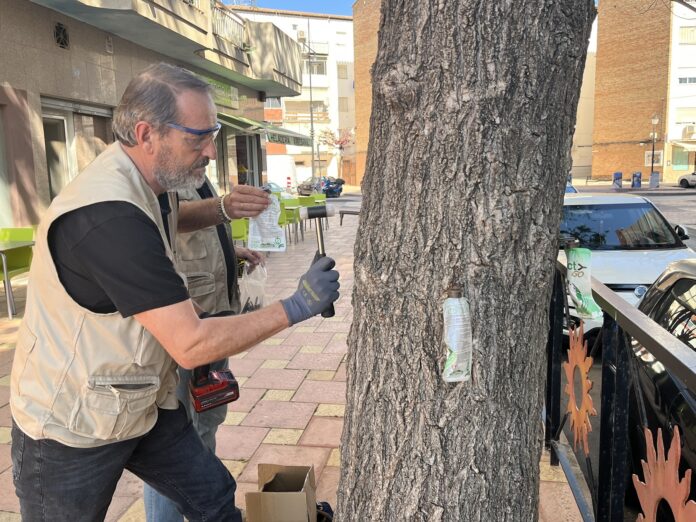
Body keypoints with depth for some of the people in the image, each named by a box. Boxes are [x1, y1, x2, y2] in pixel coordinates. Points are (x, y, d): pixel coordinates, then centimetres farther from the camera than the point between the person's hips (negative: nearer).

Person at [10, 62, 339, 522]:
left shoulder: (132, 179, -2)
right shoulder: (109, 216, -32)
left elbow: (161, 225, 24)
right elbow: (191, 346, -32)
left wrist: (221, 208, 5)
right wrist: (297, 306, -24)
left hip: (140, 404, 8)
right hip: (72, 431, -8)